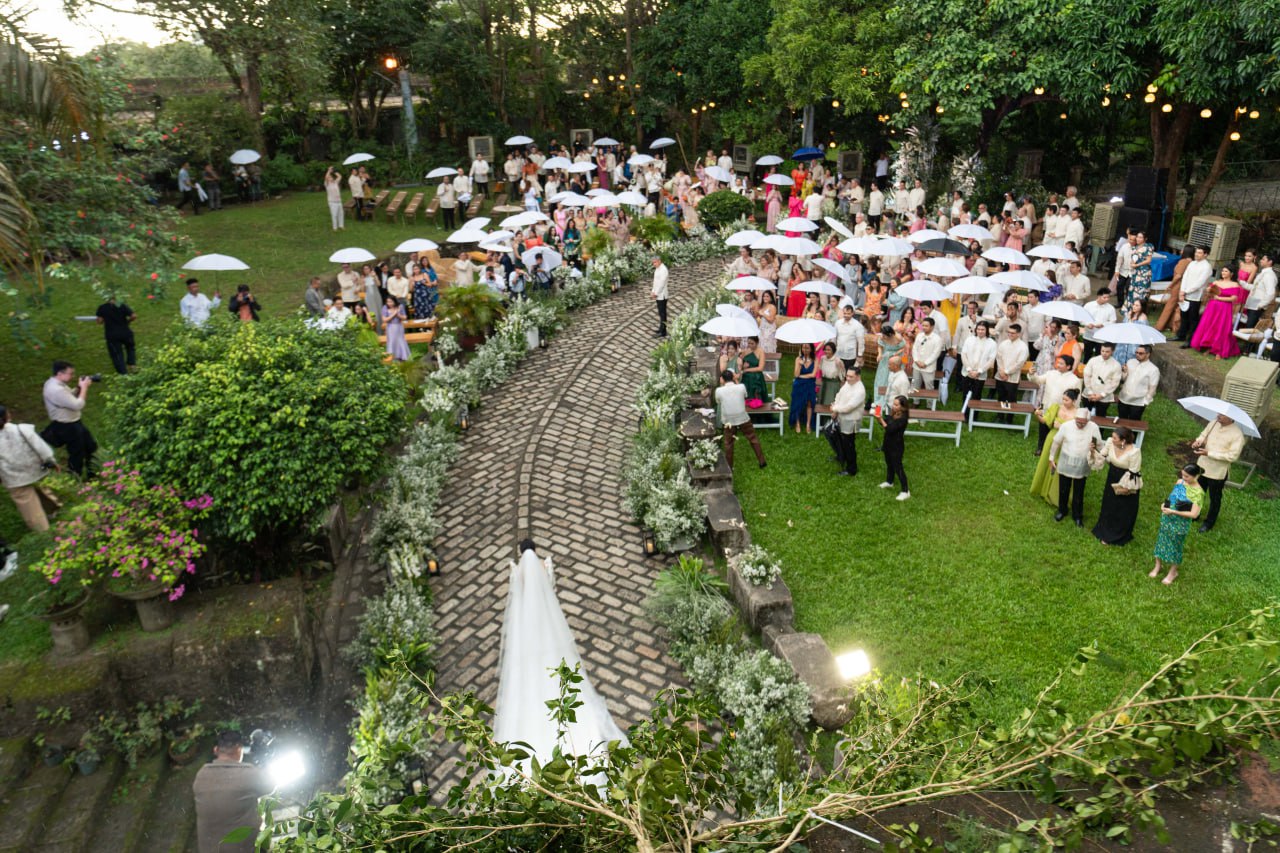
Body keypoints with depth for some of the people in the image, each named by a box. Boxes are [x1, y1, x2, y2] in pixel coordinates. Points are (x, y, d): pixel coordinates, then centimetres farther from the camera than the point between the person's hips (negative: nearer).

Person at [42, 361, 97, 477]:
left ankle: (91, 472, 40)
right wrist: (84, 387, -21)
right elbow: (78, 405, -31)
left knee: (91, 447, 23)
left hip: (73, 423, 10)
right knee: (77, 455, 6)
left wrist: (80, 387, -6)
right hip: (66, 428, -10)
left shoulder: (56, 383, 1)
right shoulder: (56, 390, -31)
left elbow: (71, 397, 13)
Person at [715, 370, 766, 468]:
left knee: (728, 444, 16)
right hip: (743, 419, 0)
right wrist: (736, 381, 13)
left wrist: (721, 385, 8)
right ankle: (762, 462, 26)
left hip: (728, 421, 0)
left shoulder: (719, 391, -13)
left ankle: (729, 467, 24)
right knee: (754, 439, 18)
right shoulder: (741, 387, -12)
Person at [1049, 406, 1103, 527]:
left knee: (1078, 492, 10)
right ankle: (1062, 511, 37)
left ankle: (1077, 516, 28)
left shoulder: (1093, 427, -13)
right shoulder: (1066, 426, -14)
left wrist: (1095, 448, -24)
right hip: (1066, 463, 0)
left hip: (1082, 466, 0)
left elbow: (1100, 445, 0)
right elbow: (1056, 442, -1)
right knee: (1063, 489, 15)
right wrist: (1051, 458, 6)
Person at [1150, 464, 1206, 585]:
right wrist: (1164, 504, -7)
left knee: (1175, 546, 12)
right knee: (1161, 540, 18)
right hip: (1167, 518, 6)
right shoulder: (1180, 482, -4)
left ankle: (1173, 572, 34)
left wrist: (1173, 512, -26)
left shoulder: (1198, 493, -23)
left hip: (1180, 523, -6)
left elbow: (1194, 514, -24)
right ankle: (1158, 566, 40)